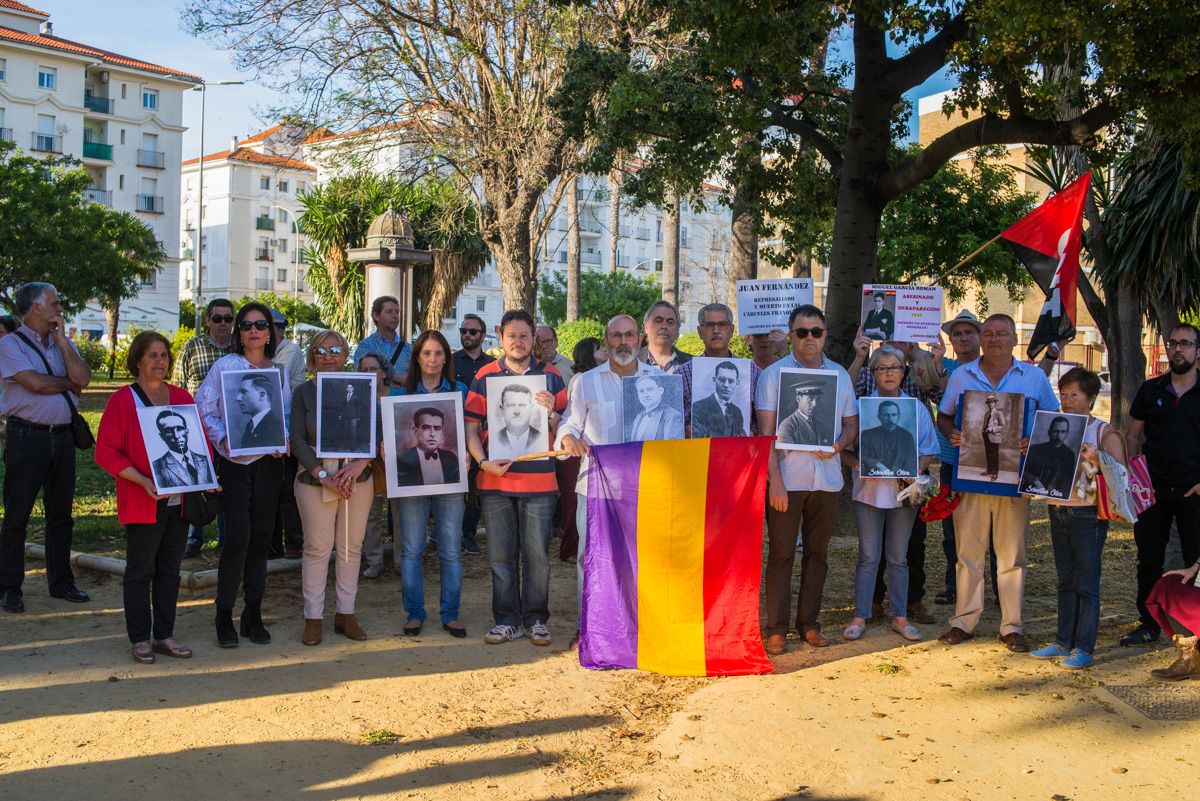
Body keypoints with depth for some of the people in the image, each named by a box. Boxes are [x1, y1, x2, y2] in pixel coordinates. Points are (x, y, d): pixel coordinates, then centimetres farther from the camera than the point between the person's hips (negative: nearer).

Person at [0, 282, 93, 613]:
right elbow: (36, 383, -18)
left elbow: (82, 377, -4)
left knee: (61, 512, 12)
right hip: (27, 437, -6)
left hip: (63, 436, 6)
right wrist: (69, 383, -2)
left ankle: (61, 582, 23)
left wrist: (60, 339, -5)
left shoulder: (63, 343, 12)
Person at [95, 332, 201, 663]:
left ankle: (164, 634, 20)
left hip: (180, 501, 5)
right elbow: (106, 452, -8)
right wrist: (142, 481, -18)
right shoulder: (122, 400, -3)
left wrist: (205, 473, -3)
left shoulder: (181, 397, 12)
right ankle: (140, 639, 11)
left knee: (170, 570, 11)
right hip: (143, 504, -5)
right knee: (140, 570, 2)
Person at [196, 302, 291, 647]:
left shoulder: (279, 370, 11)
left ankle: (253, 615, 17)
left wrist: (284, 440, -5)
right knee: (238, 538, -11)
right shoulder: (225, 366, 1)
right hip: (235, 462, -3)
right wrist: (222, 439, -14)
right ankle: (224, 615, 3)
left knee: (261, 538, 7)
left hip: (269, 462, 4)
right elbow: (203, 408, 0)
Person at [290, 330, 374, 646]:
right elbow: (298, 441, -2)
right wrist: (323, 475, -13)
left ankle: (345, 613, 16)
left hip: (358, 477, 2)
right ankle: (313, 617, 8)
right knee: (317, 547, -1)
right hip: (315, 478, -1)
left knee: (351, 546, 6)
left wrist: (358, 464, -15)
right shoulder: (304, 392, 3)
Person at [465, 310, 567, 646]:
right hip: (496, 480, 1)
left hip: (539, 479, -1)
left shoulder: (550, 376, 6)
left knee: (537, 554, 3)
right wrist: (484, 462, -10)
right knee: (500, 555, 6)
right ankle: (507, 620, 17)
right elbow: (471, 428, 5)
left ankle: (535, 618, 16)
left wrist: (551, 412, -14)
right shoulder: (484, 376, 6)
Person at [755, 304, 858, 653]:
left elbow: (852, 423, 15)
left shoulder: (840, 375, 11)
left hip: (826, 477, 4)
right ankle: (776, 628, 7)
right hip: (786, 478, -4)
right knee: (781, 554, 0)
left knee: (817, 553, 10)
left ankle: (809, 623, 21)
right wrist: (774, 479, -15)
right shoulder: (773, 374, -1)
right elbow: (766, 430, -6)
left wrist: (839, 444, -8)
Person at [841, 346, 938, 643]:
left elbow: (928, 451, 7)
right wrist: (859, 464, -18)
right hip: (869, 491, -2)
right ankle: (860, 617, 8)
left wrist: (916, 470, -13)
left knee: (898, 557, 9)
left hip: (903, 491, 2)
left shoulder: (917, 408, 6)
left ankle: (900, 617, 18)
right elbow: (844, 449, 1)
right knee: (868, 556, 2)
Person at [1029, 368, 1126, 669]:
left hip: (1087, 514, -6)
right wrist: (1030, 452, -4)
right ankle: (1064, 642, 21)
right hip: (1057, 511, 6)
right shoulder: (1055, 429, 10)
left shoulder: (1104, 433, -5)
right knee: (1065, 581, 13)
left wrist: (1095, 459, -29)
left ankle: (1084, 648, 5)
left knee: (1086, 584, 0)